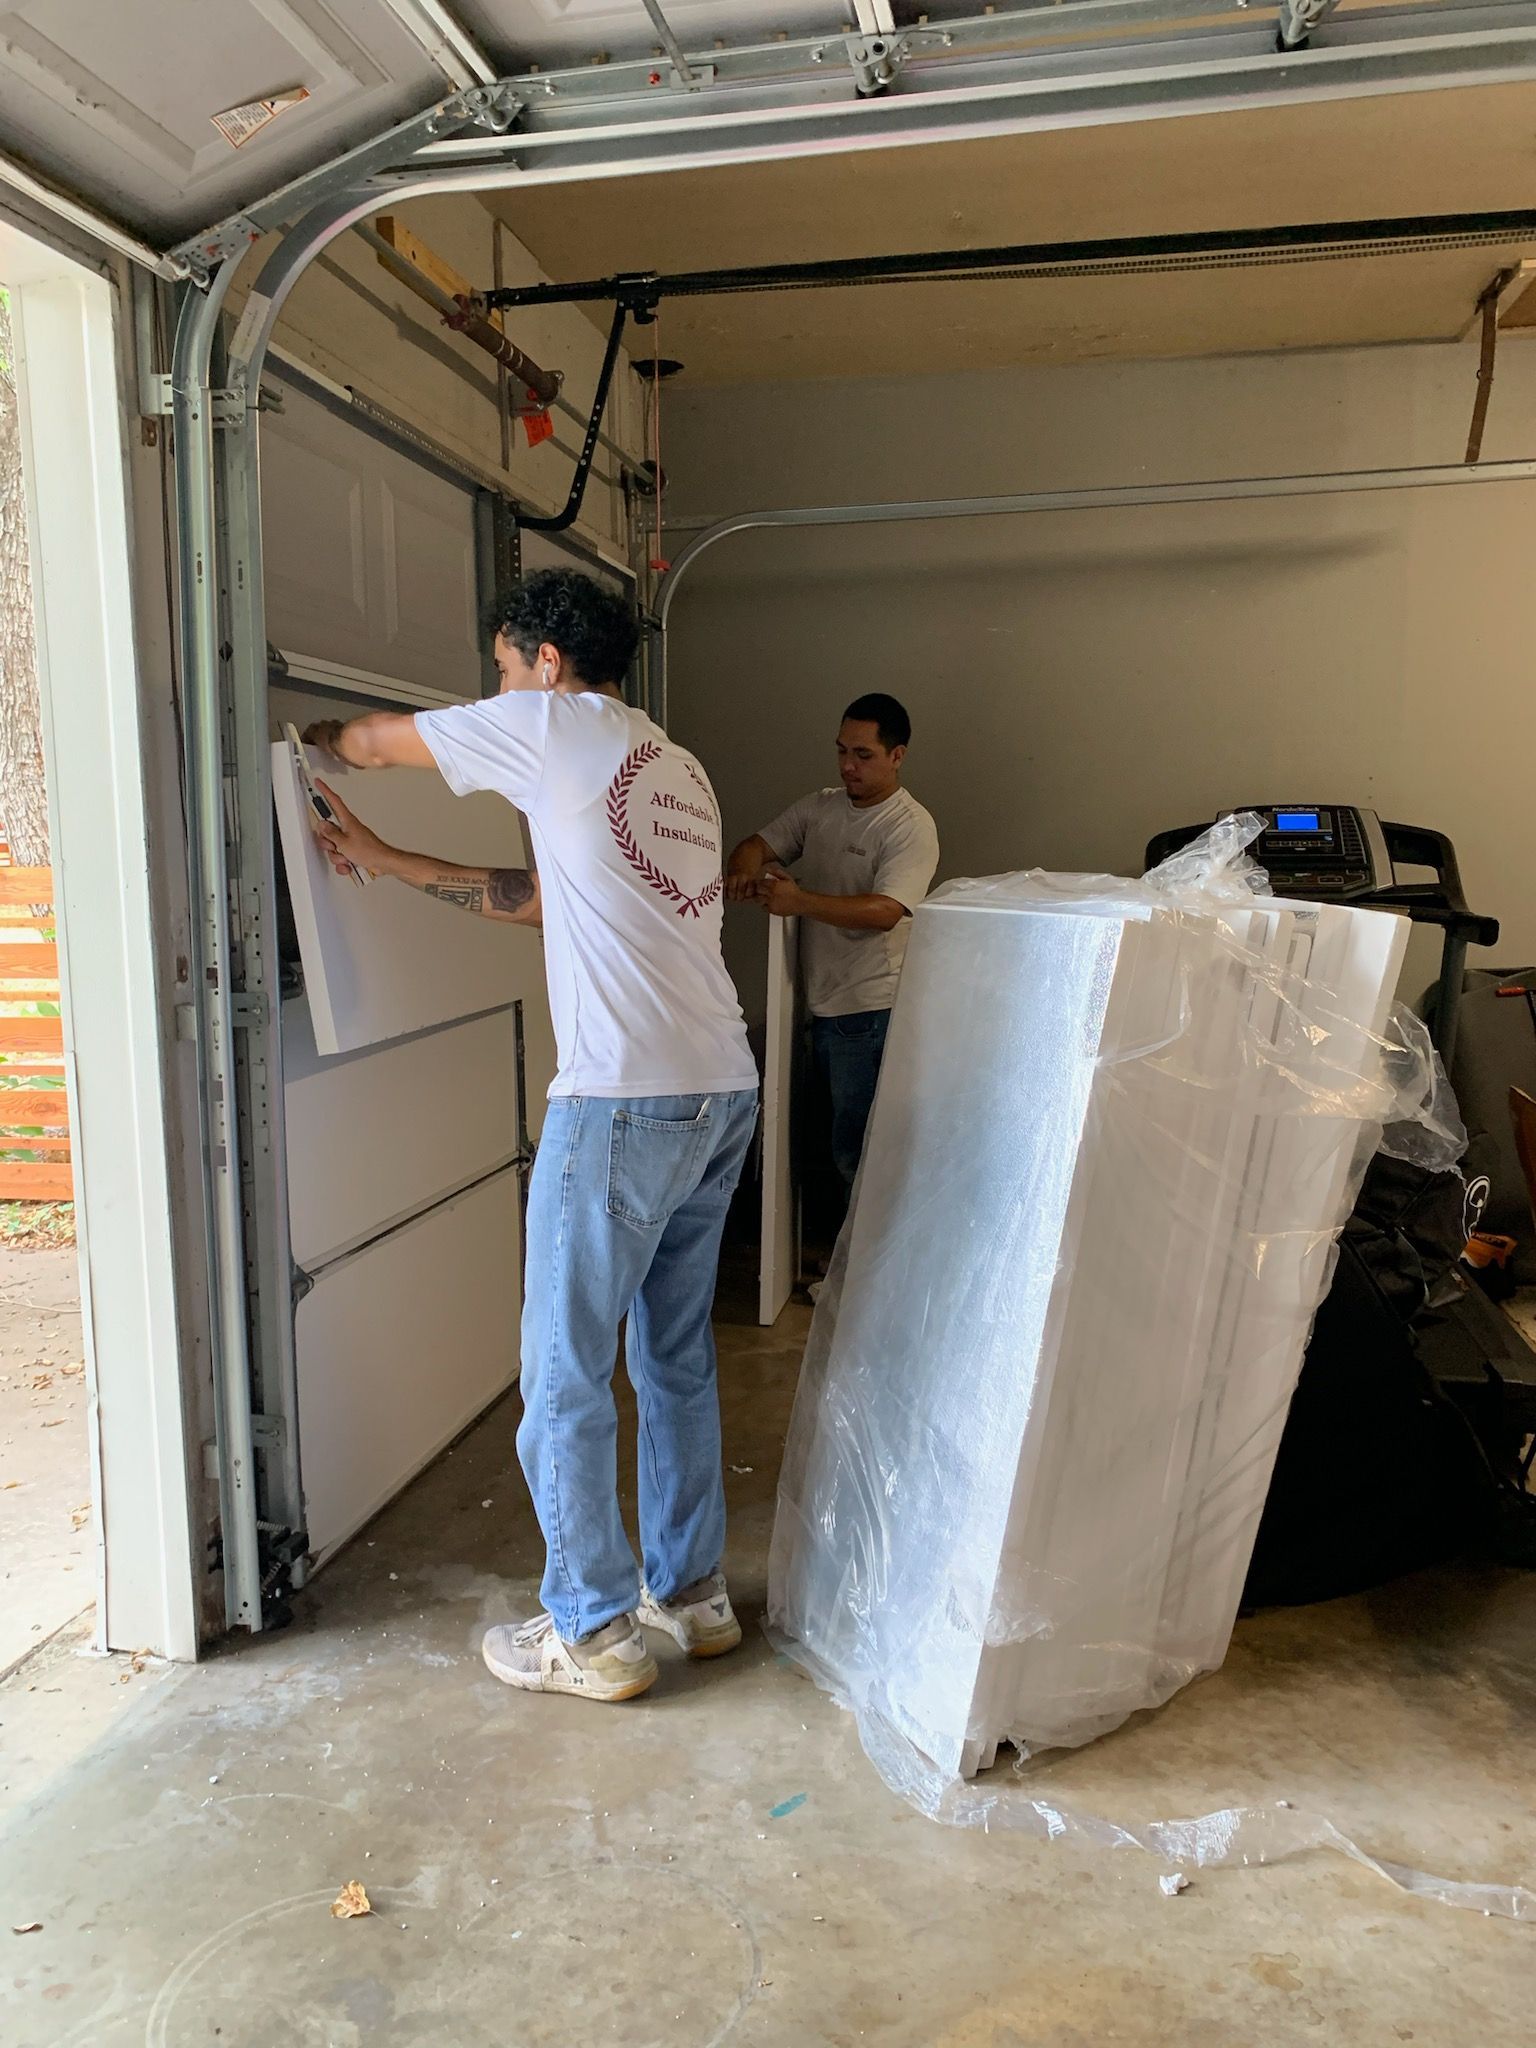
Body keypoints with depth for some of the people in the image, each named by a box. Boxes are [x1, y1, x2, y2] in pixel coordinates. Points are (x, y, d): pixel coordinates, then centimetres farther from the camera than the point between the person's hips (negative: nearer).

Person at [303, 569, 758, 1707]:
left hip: (625, 1101, -9)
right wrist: (389, 863, 26)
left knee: (566, 1377, 5)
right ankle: (693, 1591, 32)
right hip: (724, 1094, 9)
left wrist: (303, 737, 32)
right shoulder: (680, 768, 21)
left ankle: (593, 1633, 18)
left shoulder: (557, 727, -2)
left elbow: (375, 741, 9)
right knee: (678, 1357, 19)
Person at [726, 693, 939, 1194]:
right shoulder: (819, 808, 12)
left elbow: (885, 911, -22)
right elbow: (759, 842, 10)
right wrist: (744, 866, -15)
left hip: (871, 1009, -7)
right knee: (841, 1137, 16)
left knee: (856, 1151, -6)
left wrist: (800, 901, -31)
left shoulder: (911, 827, -10)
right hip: (822, 1004, 7)